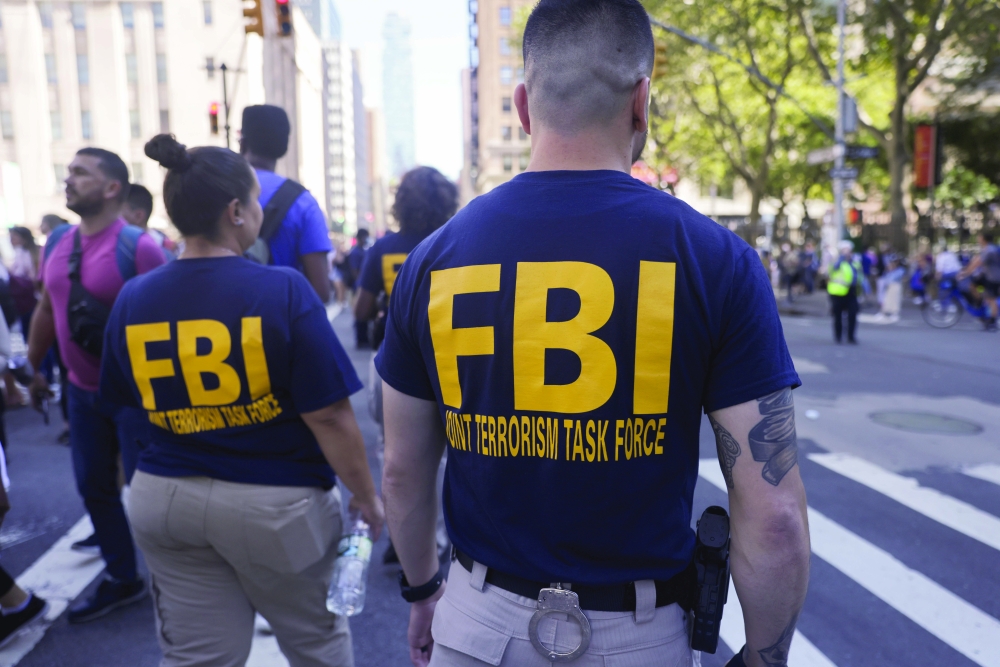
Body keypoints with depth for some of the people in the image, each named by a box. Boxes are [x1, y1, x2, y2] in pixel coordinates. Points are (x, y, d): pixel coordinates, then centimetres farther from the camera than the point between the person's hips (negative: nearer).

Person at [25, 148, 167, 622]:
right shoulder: (57, 242, 4)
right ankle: (121, 579, 32)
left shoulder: (138, 247, -19)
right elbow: (46, 308, 15)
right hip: (83, 391, 7)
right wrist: (32, 366, 18)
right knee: (94, 488, 15)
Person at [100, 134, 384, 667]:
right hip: (275, 502, -4)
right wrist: (367, 498, -6)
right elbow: (330, 418, -19)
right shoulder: (283, 290, -18)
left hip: (164, 498, 5)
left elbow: (126, 407, 7)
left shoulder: (132, 299, -3)